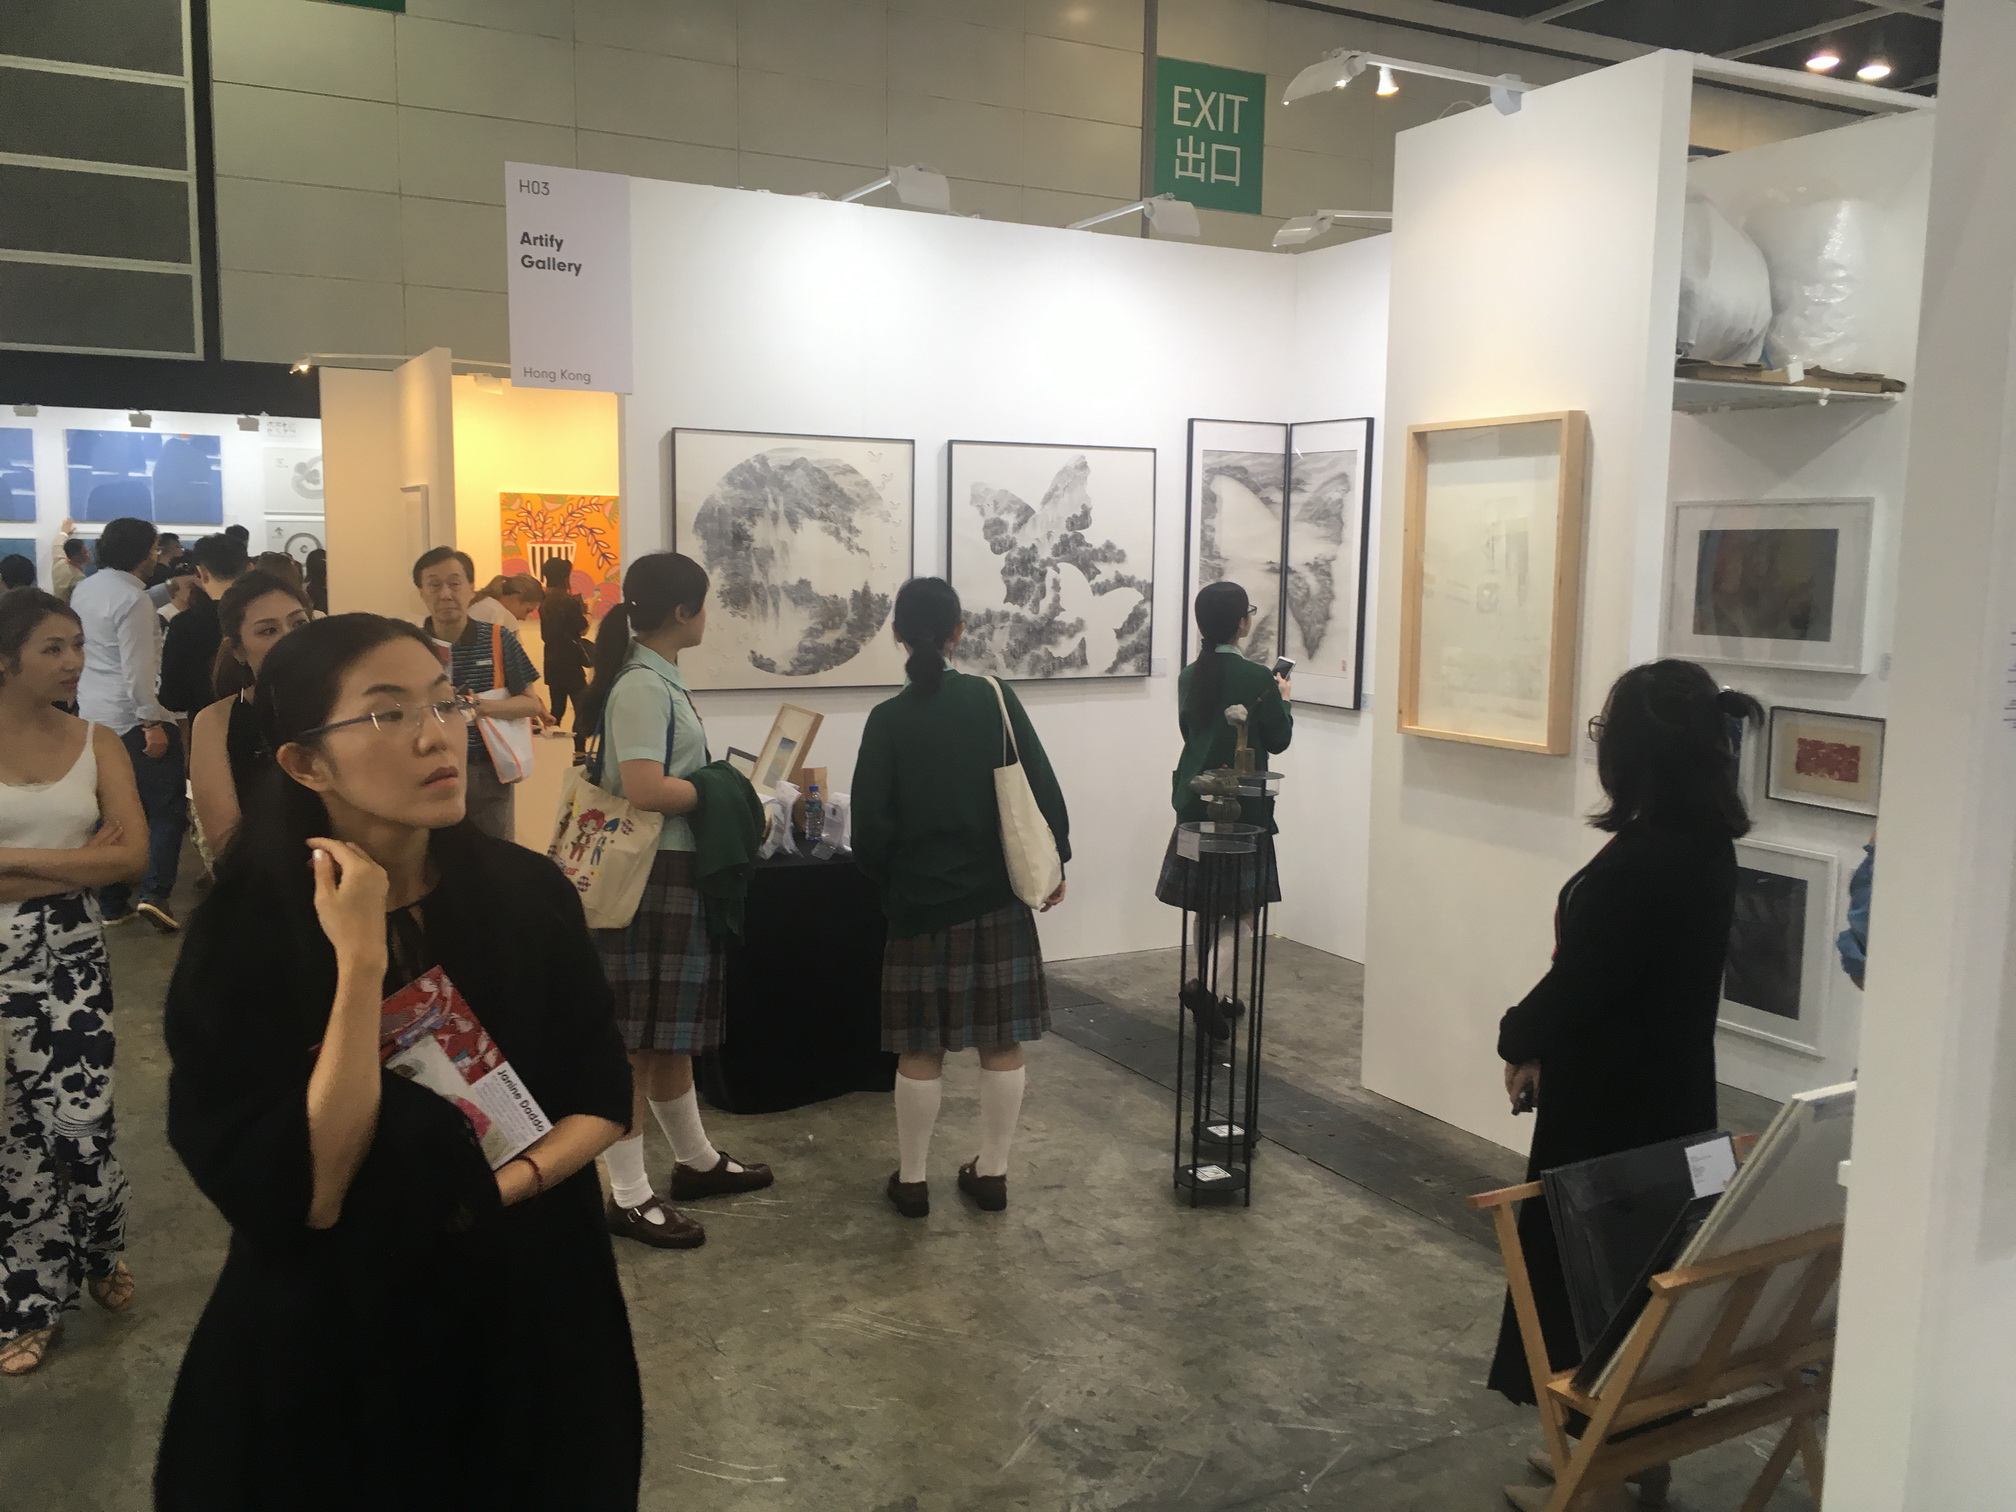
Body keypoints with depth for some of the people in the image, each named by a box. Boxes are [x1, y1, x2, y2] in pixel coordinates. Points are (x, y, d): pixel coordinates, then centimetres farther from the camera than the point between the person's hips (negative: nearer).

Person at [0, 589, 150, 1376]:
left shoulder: (97, 744, 0)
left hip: (73, 956, 1)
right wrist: (78, 862, -17)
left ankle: (99, 1257, 30)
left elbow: (133, 857, -10)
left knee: (81, 1126, 0)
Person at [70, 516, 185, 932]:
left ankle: (113, 903, 16)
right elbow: (138, 668, -21)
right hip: (131, 717, -8)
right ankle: (154, 892, -14)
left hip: (92, 715, 8)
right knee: (167, 808, -1)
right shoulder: (132, 599, -17)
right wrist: (152, 722, -21)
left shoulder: (83, 590, 10)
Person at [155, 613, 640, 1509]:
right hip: (338, 1341, -3)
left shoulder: (528, 891, -7)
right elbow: (295, 1197, -24)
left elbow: (604, 1099, -1)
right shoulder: (244, 932, -17)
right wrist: (359, 962, -28)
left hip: (536, 1308, 4)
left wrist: (498, 1188, -18)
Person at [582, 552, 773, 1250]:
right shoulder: (642, 686, -17)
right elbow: (645, 789, -26)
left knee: (671, 1030, 20)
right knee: (635, 1037, 0)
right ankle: (628, 1196, 10)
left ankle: (696, 1160, 34)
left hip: (677, 875, 10)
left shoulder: (659, 678, 12)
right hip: (649, 877, -10)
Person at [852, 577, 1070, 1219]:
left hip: (921, 904, -1)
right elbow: (1043, 790, -5)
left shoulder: (887, 720, -8)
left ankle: (911, 1178, 18)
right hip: (997, 899, 1)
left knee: (921, 1048, 8)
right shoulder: (995, 699, -5)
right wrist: (1053, 863, 8)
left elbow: (870, 827, -8)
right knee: (1001, 1043, 11)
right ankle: (991, 1171, 20)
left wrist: (889, 880, 10)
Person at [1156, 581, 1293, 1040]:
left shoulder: (1189, 676, 3)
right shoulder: (1257, 678, -15)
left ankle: (1212, 998, 25)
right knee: (1238, 907, 1)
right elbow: (1277, 740, -6)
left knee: (1207, 905, 16)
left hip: (1195, 801, 6)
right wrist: (1284, 700, 12)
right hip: (1243, 807, -6)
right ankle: (1205, 984, -19)